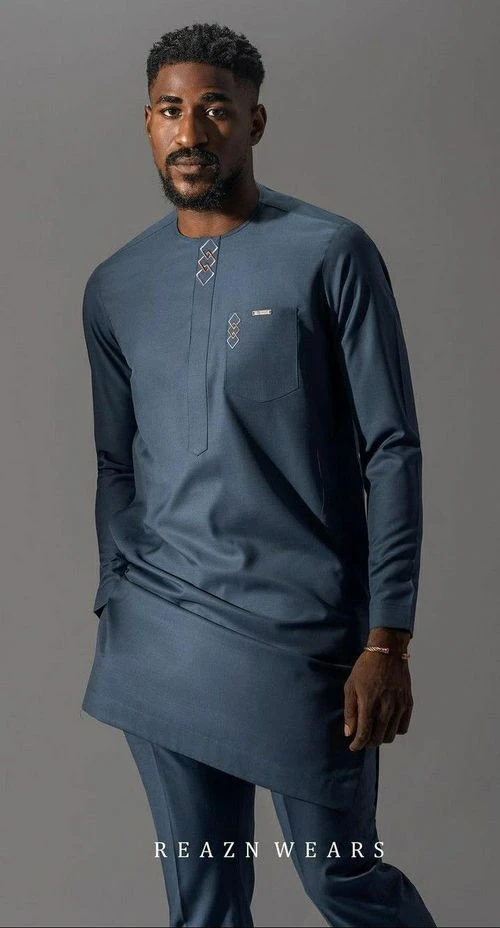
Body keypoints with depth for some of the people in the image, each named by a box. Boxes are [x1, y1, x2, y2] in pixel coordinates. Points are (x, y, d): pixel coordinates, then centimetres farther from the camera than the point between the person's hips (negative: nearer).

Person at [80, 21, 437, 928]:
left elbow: (392, 451, -7)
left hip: (300, 634, -4)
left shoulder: (331, 255, -5)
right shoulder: (115, 287, 9)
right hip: (160, 641, 4)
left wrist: (387, 640, -11)